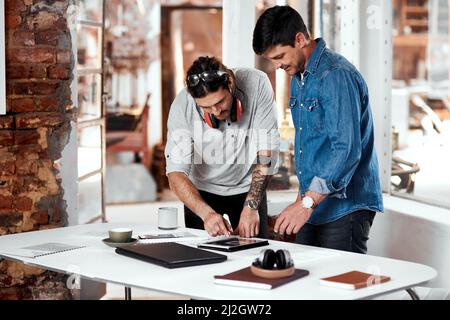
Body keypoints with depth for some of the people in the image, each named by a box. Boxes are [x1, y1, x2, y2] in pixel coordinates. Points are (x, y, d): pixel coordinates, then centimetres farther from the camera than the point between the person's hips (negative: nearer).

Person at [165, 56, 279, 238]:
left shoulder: (257, 84, -25)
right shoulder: (182, 107, -26)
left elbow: (267, 151, -23)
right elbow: (175, 173, -27)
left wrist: (251, 206, -31)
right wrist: (207, 213, -43)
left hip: (248, 187, 1)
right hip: (202, 190, 0)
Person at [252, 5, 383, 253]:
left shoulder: (337, 75, -18)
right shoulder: (297, 78, 12)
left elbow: (347, 150, -27)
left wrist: (307, 202, -30)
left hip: (344, 208, -9)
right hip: (313, 206, 9)